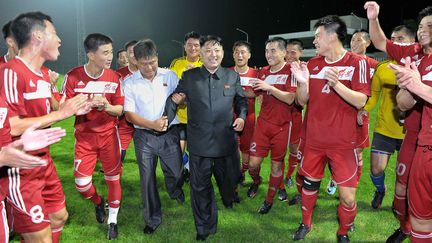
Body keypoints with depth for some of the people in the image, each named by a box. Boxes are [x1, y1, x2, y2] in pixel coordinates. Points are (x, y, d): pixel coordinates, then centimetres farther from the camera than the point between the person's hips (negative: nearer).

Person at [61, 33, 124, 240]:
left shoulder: (114, 77, -6)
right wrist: (87, 103, -27)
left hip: (109, 135, 1)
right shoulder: (73, 76, -12)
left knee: (113, 178, 5)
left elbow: (120, 110, -2)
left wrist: (107, 106, -25)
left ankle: (112, 221, 25)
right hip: (84, 137, -1)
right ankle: (98, 203, 35)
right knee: (81, 183, 0)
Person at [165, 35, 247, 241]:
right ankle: (204, 228, 29)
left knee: (229, 179, 18)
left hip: (226, 141, 1)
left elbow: (241, 100, 14)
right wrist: (166, 118, -8)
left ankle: (230, 202, 54)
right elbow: (175, 99, 5)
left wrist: (241, 116, -3)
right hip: (199, 142, -1)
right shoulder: (188, 77, 1)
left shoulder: (233, 76, 4)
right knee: (200, 186, 9)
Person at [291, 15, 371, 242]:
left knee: (348, 196, -2)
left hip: (343, 142, -3)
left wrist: (336, 84, -30)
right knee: (309, 183, 16)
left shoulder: (357, 63, -7)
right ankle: (306, 224, 39)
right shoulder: (313, 63, 4)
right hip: (314, 139, 4)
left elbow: (360, 101, -15)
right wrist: (303, 82, -16)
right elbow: (302, 100, 5)